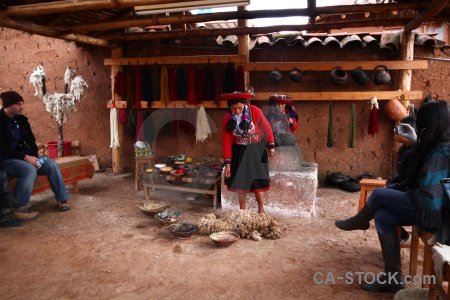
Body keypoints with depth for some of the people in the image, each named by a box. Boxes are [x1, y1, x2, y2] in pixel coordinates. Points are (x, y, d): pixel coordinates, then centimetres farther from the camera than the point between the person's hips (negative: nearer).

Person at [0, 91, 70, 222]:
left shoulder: (21, 120, 10)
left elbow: (31, 142, 11)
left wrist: (33, 157, -8)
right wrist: (25, 157, -25)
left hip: (25, 157, 7)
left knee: (51, 165, -12)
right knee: (30, 169, -34)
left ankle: (62, 199, -1)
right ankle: (18, 210, -27)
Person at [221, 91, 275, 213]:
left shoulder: (255, 111, -19)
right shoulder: (227, 120, -12)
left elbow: (266, 128, -5)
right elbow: (226, 142, -8)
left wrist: (271, 146, 2)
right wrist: (227, 163, -9)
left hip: (256, 150, -2)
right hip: (239, 152, 2)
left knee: (257, 181, 2)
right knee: (240, 182, 6)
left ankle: (261, 210, 19)